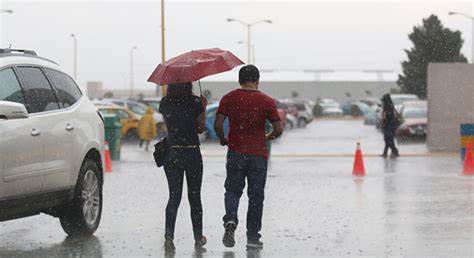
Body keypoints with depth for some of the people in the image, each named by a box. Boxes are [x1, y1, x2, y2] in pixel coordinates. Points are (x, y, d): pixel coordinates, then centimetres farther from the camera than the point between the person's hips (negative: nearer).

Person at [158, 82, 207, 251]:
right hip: (192, 153, -2)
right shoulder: (196, 103, -10)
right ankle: (198, 238, 23)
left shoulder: (165, 103, -2)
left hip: (171, 153, 2)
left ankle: (169, 236, -13)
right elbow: (201, 128, 0)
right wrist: (203, 107, 12)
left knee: (174, 196, 5)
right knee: (194, 196, 13)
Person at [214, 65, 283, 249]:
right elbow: (278, 129, -6)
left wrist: (223, 140, 12)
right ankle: (253, 236, 11)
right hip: (258, 154, -1)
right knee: (256, 196, 9)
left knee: (233, 190, 14)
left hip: (236, 153, 1)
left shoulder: (229, 98, -1)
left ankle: (230, 220, -13)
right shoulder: (267, 101, -3)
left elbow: (218, 125, -7)